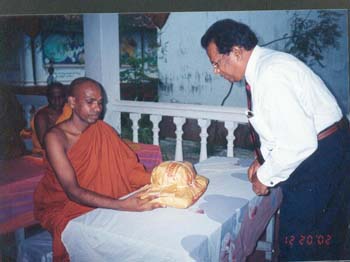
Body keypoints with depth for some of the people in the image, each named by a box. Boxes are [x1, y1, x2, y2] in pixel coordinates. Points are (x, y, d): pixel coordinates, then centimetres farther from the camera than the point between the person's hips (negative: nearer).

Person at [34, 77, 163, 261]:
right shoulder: (55, 137, -21)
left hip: (95, 201, 4)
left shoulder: (103, 130, -4)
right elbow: (73, 191, -30)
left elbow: (129, 166, -11)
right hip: (58, 205, -4)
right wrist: (122, 206, -42)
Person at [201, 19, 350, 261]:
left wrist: (266, 176, -15)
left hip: (320, 151, -9)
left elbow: (299, 143, -29)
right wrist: (264, 158, 9)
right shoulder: (262, 65, 4)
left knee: (297, 236, 0)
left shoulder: (270, 75, -27)